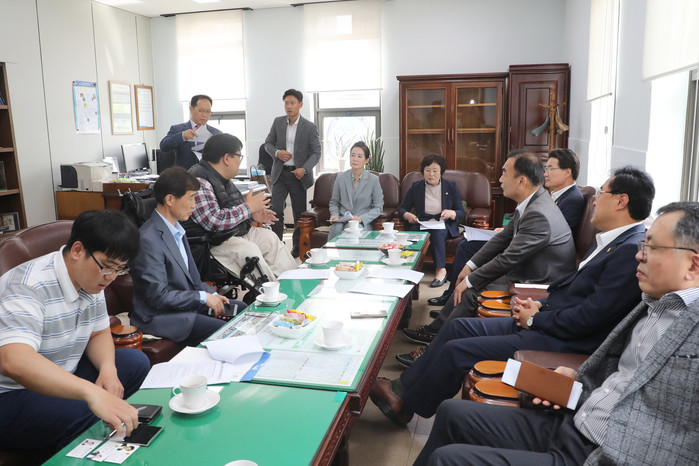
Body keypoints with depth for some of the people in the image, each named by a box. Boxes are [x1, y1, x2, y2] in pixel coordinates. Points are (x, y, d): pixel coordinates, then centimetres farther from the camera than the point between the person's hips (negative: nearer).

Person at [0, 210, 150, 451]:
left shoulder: (90, 278, -1)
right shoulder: (31, 286, -28)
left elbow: (99, 333, 10)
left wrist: (108, 369, -13)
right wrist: (92, 393, -54)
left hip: (60, 382, 9)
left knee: (135, 362, -2)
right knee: (87, 414, -32)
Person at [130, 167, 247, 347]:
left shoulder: (176, 230, 10)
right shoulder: (149, 240, -21)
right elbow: (158, 296, -22)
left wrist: (212, 295, 0)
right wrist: (203, 297, -17)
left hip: (189, 303, 10)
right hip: (161, 317, -10)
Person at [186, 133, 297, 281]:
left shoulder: (222, 179, 11)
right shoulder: (199, 182, -22)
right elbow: (214, 221, -30)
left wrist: (253, 214, 6)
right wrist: (248, 207, -19)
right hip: (211, 242, -11)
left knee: (269, 237, 7)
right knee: (249, 250, -29)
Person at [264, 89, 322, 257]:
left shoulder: (310, 127, -4)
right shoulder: (278, 122, 4)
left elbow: (316, 152, -4)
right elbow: (268, 143, 12)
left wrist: (304, 169, -19)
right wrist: (277, 152, -10)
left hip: (298, 174, -1)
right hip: (280, 173, 2)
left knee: (299, 213, 8)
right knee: (276, 210, -8)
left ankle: (297, 248, 22)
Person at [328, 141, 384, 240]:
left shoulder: (373, 180, -1)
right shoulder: (341, 177, 7)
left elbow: (378, 208, 2)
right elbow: (334, 202, 18)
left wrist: (361, 218, -12)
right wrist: (335, 215, -3)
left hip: (363, 222, -2)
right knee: (336, 229, -32)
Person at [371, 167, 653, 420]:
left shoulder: (632, 251, -20)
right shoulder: (611, 242, 11)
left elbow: (589, 316, -24)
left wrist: (535, 319, -12)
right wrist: (540, 305, 4)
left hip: (561, 342, -10)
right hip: (541, 322, 10)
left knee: (456, 349, -10)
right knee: (459, 326, 7)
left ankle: (407, 405, 12)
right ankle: (404, 387, 16)